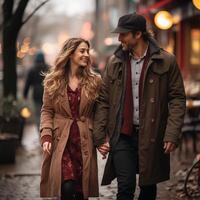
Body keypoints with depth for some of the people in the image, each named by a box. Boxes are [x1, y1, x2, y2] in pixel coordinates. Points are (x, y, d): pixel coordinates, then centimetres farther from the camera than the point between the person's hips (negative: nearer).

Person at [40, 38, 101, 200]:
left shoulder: (94, 81, 5)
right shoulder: (53, 81, 4)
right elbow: (47, 111, 4)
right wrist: (46, 136, -9)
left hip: (85, 142, 1)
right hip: (60, 141, -1)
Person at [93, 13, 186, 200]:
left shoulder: (166, 61, -3)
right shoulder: (115, 62, 6)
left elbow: (177, 99, -3)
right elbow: (103, 101, 7)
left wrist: (172, 134, -12)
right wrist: (100, 136, 0)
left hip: (152, 137, -1)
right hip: (122, 136, 1)